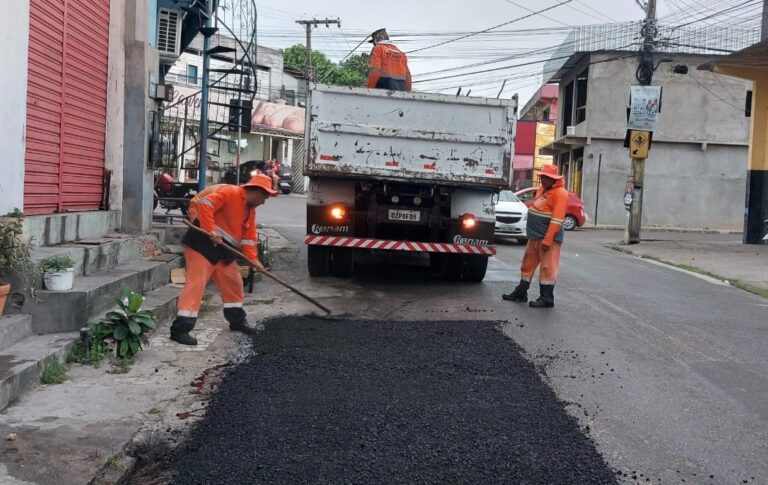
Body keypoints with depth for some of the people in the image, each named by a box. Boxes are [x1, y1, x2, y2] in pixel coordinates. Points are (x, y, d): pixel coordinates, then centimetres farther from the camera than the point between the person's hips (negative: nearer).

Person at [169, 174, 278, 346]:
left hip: (223, 249, 10)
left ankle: (237, 320, 34)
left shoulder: (250, 209, 14)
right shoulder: (230, 192, -15)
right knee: (196, 283, -13)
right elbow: (205, 204, -25)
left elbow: (249, 236, 16)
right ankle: (180, 329, -14)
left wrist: (253, 259, 5)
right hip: (203, 242, -10)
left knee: (233, 282, 16)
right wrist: (212, 231, -27)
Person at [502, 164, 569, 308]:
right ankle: (521, 293, 23)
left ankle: (547, 298, 3)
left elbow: (556, 220, -20)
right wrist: (531, 230, 16)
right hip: (535, 236, 9)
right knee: (528, 264, 14)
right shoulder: (542, 190, 15)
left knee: (547, 267, -3)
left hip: (548, 237, -9)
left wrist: (547, 240, -24)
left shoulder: (560, 194, -14)